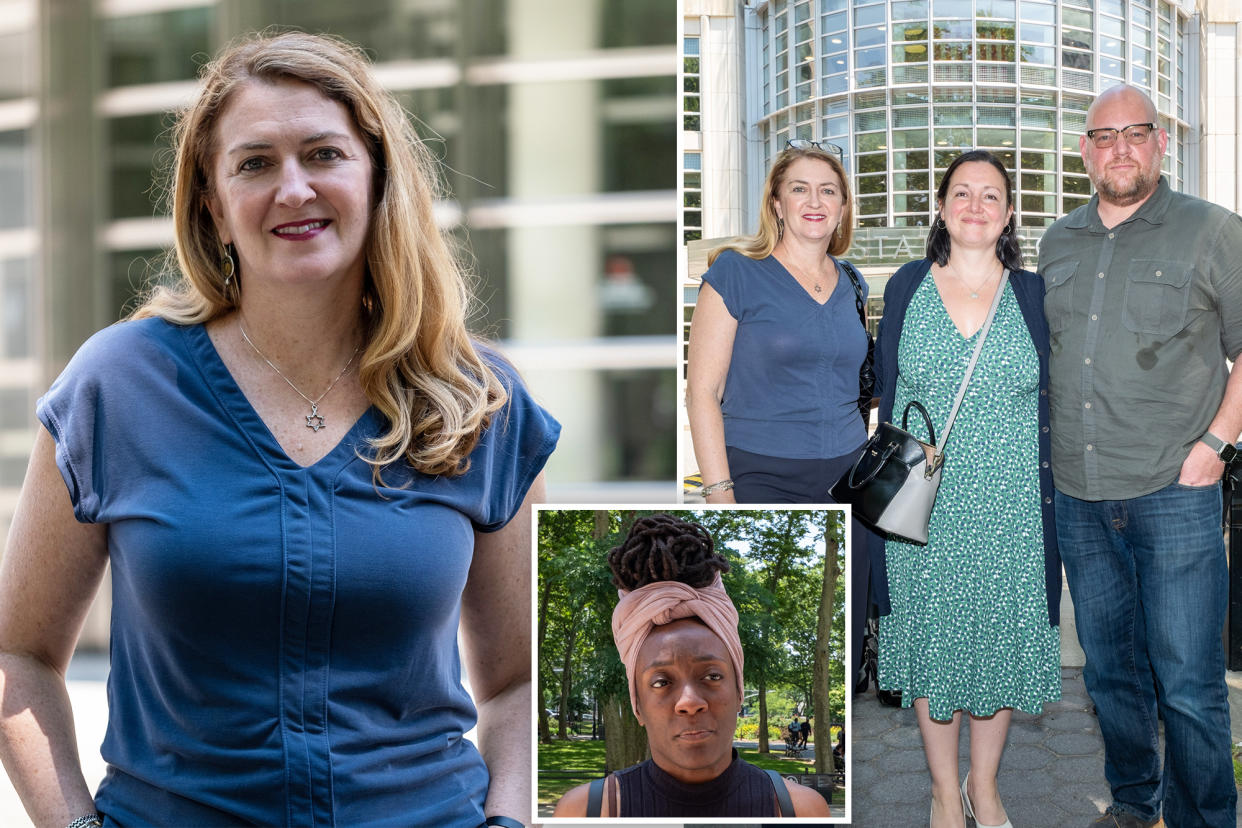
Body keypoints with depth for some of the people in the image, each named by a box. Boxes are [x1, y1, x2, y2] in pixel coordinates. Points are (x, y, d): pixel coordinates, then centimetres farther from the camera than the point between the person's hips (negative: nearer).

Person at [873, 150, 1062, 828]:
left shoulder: (1033, 294, 3)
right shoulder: (907, 288, 2)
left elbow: (1048, 405, 5)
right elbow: (887, 394, 4)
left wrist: (1049, 499, 0)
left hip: (1009, 510, 0)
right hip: (925, 509, 0)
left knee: (1001, 641, 8)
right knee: (931, 638, 7)